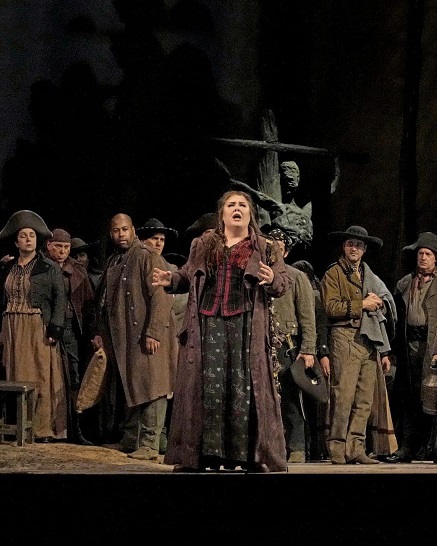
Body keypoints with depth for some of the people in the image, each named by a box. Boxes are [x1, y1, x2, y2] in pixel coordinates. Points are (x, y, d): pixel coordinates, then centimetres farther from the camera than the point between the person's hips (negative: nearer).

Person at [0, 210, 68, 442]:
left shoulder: (49, 268, 1)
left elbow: (60, 298, -4)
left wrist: (55, 327, -14)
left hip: (38, 329, -4)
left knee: (41, 377, -6)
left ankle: (43, 429, -6)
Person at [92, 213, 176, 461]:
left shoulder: (148, 257, -8)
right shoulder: (112, 262, 17)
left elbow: (160, 297, -16)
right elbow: (103, 300, 24)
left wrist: (153, 333, -21)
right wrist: (99, 333, 16)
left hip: (145, 337, -8)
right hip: (121, 339, 8)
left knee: (149, 388, -8)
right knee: (126, 390, 12)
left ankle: (150, 445, -9)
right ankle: (129, 440, 19)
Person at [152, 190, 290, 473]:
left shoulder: (265, 248, 11)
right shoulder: (203, 246, 17)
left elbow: (284, 283, 6)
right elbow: (188, 277, 21)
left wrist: (272, 279, -16)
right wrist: (170, 280, 0)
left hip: (246, 325, -1)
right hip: (208, 323, 1)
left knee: (246, 387, -6)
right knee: (207, 386, -2)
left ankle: (253, 456, -2)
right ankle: (198, 454, 3)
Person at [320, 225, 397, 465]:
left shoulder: (369, 276, 24)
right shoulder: (333, 274, 5)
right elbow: (332, 307, -9)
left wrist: (384, 351, 19)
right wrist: (362, 304, -7)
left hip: (369, 342, 6)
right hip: (345, 338, -6)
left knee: (364, 400, 1)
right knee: (343, 396, -12)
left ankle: (355, 448, 3)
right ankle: (337, 449, -9)